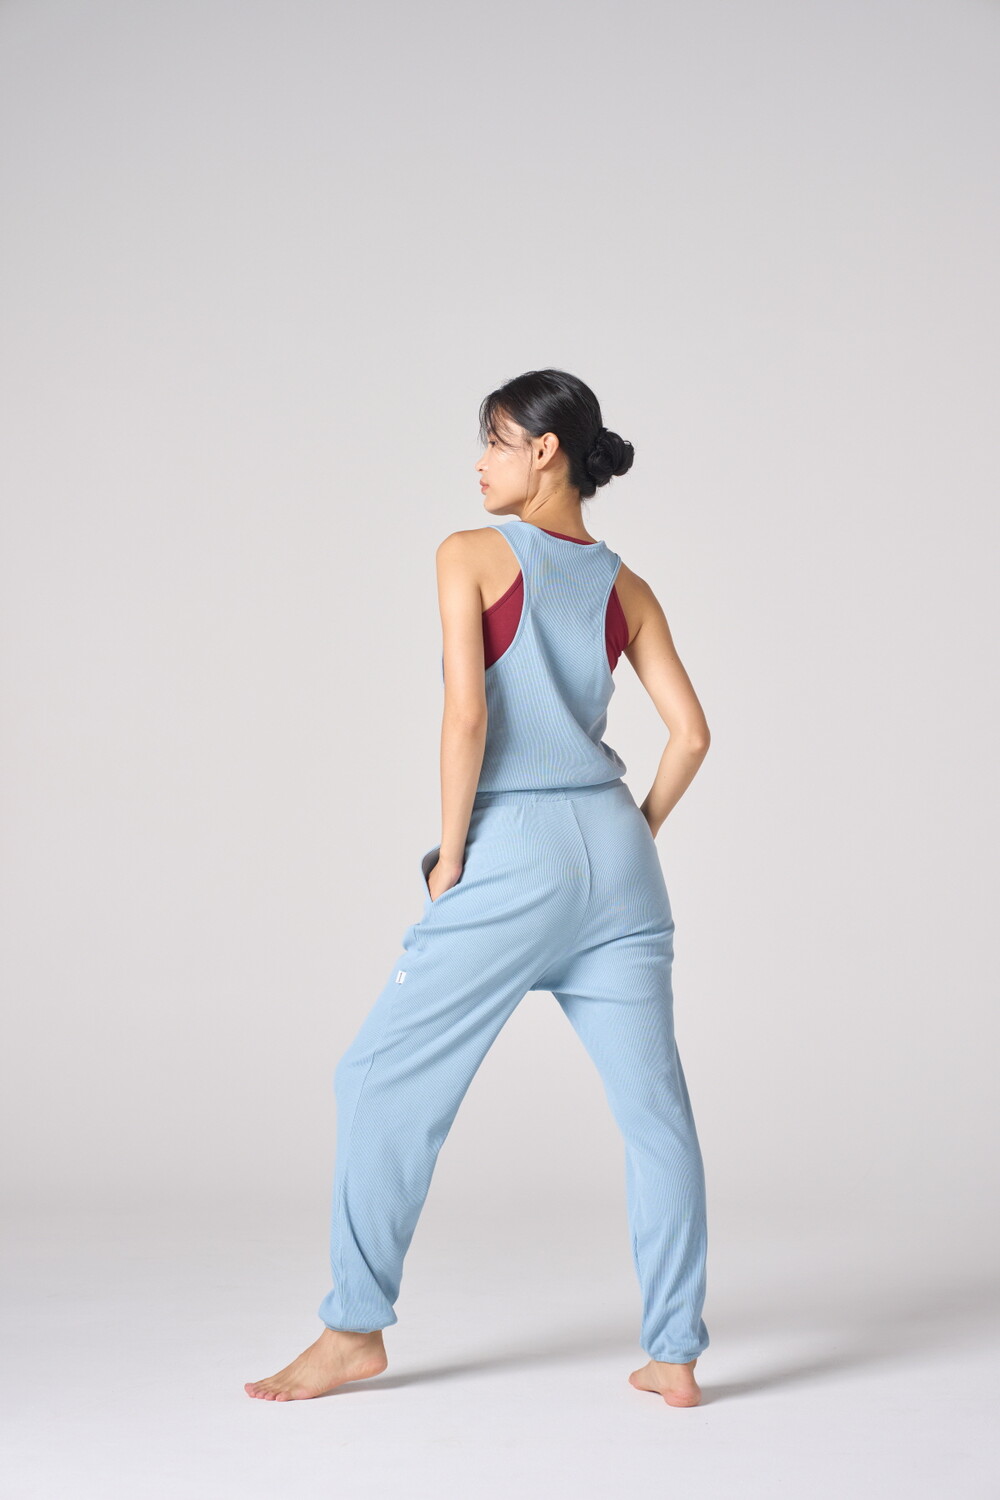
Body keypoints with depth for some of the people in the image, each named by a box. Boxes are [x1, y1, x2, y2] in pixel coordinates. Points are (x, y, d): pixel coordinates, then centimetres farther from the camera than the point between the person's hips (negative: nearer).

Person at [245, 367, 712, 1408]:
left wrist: (450, 855, -6)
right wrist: (633, 839, 17)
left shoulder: (470, 555, -3)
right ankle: (675, 1355, 10)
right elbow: (690, 732, 7)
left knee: (385, 1080, 7)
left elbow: (465, 713, -13)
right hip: (612, 851, 5)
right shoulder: (627, 588, 11)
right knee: (653, 1102, 7)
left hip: (512, 853, -5)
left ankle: (356, 1329, 13)